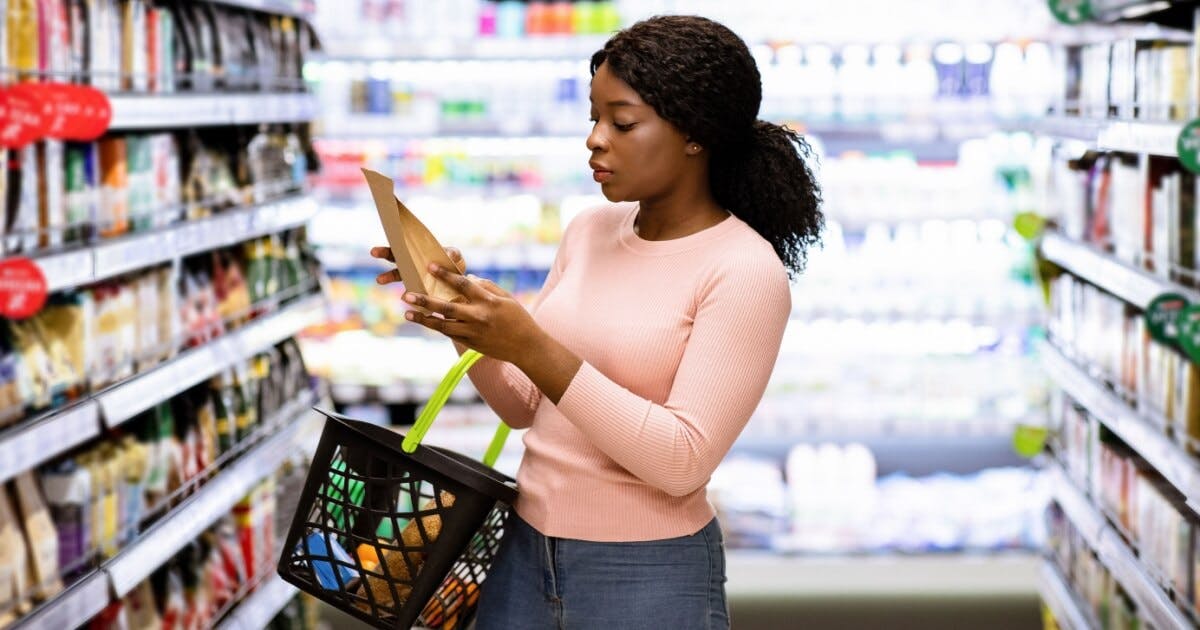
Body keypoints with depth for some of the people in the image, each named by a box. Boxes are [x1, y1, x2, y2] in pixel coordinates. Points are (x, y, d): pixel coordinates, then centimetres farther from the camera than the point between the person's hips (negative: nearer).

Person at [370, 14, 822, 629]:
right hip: (526, 552, 6)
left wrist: (532, 348, -26)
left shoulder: (746, 272, -15)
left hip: (648, 576, -6)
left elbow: (681, 462, -22)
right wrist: (466, 322, -9)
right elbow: (525, 407, 9)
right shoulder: (590, 232, 4)